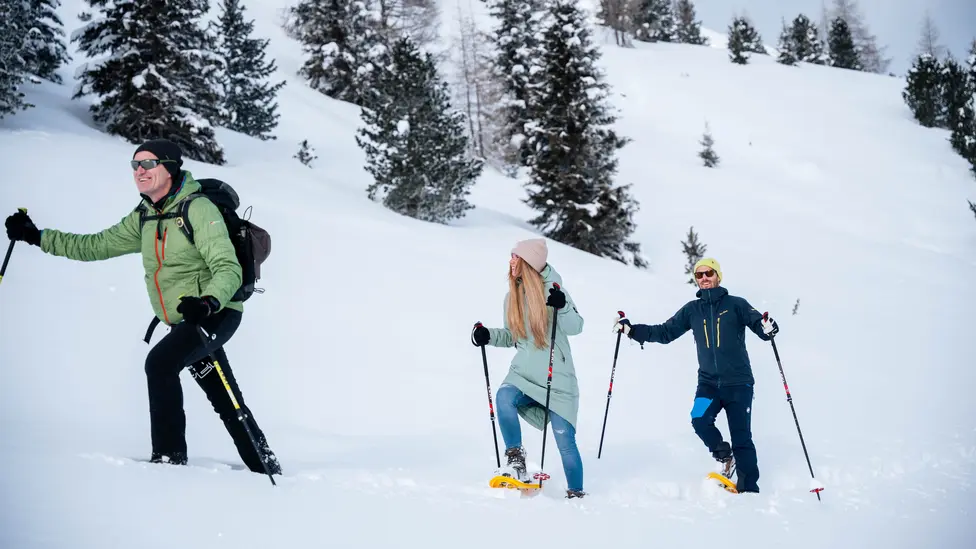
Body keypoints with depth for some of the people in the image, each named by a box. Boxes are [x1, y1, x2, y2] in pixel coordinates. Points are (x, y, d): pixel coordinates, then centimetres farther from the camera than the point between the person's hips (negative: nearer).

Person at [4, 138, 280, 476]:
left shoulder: (198, 210, -16)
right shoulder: (144, 219, 8)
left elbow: (229, 269, -23)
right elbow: (96, 246, 15)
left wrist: (209, 301, -42)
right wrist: (37, 237, 9)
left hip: (216, 313, -8)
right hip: (182, 320, 8)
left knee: (160, 362, -24)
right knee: (225, 400, 11)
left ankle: (170, 456, -17)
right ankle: (265, 467, 23)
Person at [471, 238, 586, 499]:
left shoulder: (551, 288, -6)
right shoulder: (512, 296, 8)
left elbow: (575, 327, -9)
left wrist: (562, 306, -27)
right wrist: (489, 336, 1)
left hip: (557, 378, -4)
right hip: (523, 372, 4)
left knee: (565, 440, -2)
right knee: (504, 396, -30)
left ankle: (576, 493, 16)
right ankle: (516, 461, -21)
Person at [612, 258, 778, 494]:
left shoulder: (736, 304, -1)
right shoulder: (692, 309, 8)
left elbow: (758, 324, -9)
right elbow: (665, 332, 10)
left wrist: (767, 328, -33)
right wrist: (632, 330, -2)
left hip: (738, 383, -3)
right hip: (708, 381, 3)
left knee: (741, 437, -4)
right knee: (699, 419, -22)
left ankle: (749, 489, 7)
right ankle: (724, 456, 6)